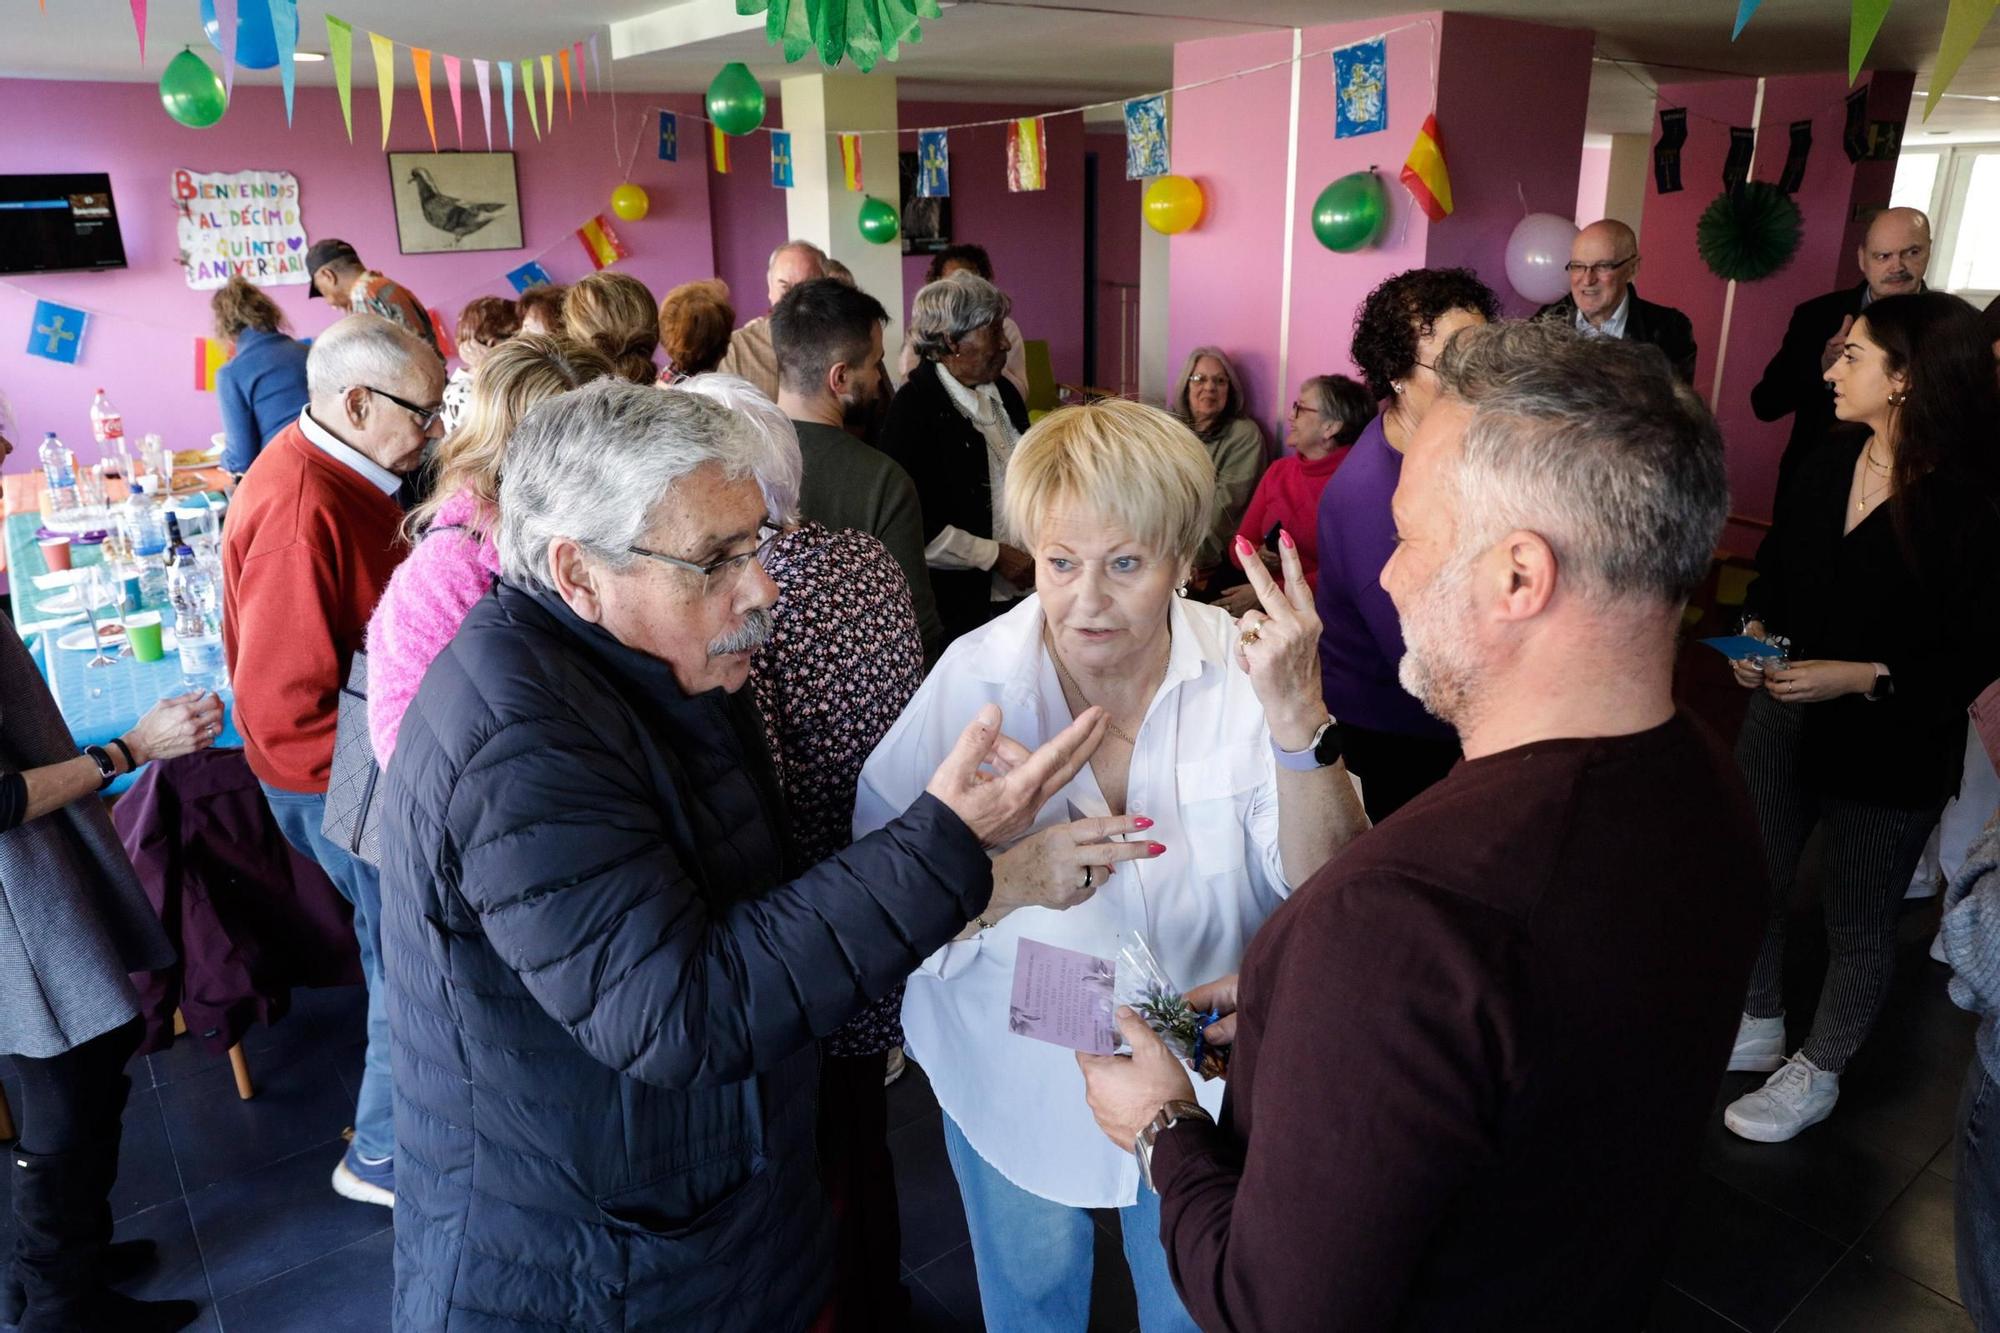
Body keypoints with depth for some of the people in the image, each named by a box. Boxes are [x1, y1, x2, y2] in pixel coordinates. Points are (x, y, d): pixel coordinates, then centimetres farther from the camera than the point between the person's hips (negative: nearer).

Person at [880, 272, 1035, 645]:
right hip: (959, 603, -6)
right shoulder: (913, 408, -13)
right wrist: (997, 556, -12)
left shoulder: (1004, 394, 10)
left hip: (1022, 588, 7)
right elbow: (917, 529, -17)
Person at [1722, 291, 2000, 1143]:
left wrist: (1860, 676, -26)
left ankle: (1817, 1075, 33)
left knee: (1858, 922, 13)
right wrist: (1754, 634, -7)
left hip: (1889, 749, -5)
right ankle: (1759, 1027, 40)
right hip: (1783, 717, 6)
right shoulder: (1821, 469, -1)